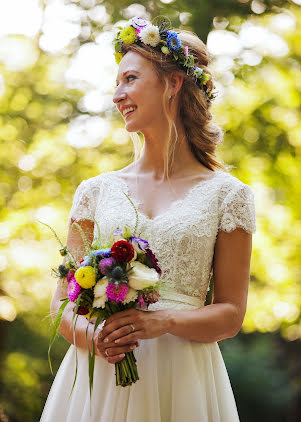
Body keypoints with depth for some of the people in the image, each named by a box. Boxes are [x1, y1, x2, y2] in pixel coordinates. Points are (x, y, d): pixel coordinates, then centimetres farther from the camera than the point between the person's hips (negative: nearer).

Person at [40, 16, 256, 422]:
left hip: (182, 378, -2)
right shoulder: (96, 190, 8)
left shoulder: (226, 194, 1)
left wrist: (165, 320, -17)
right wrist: (91, 335, -13)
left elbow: (230, 315, 0)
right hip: (98, 375, 2)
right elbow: (62, 302, 7)